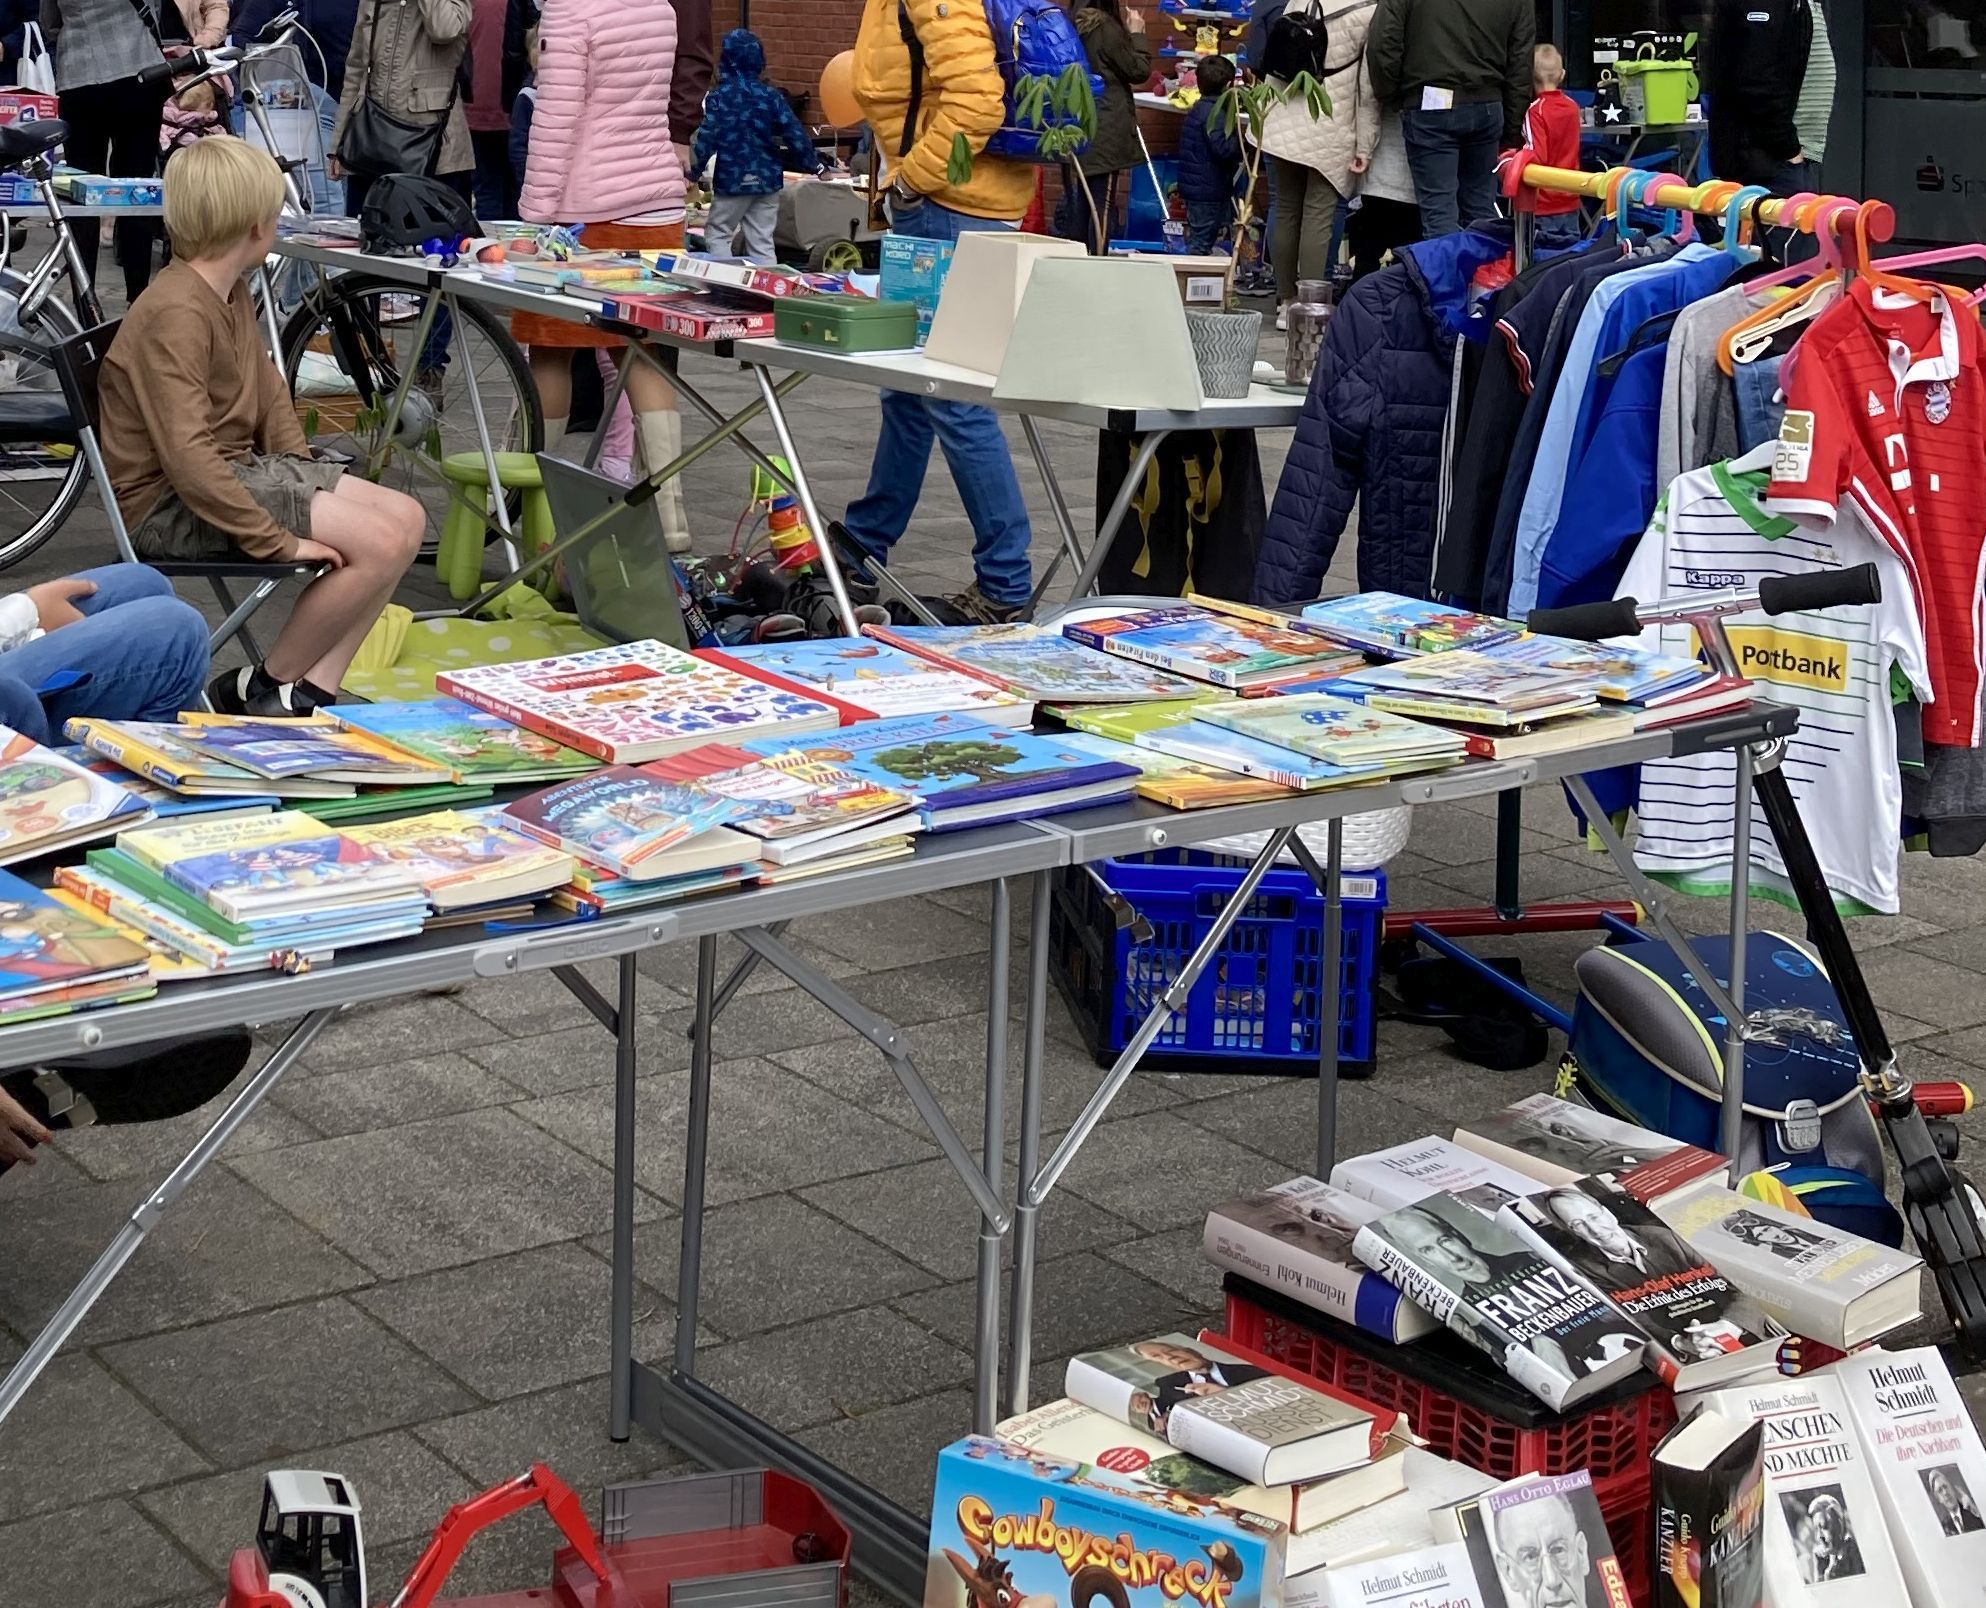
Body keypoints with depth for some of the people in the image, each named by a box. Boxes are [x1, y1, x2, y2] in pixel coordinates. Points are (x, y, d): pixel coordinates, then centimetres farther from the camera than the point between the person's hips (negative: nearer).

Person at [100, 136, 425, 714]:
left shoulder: (232, 295, 10)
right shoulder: (177, 313, -22)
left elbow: (271, 394, 19)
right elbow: (188, 456, -29)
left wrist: (305, 484, 4)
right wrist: (281, 541, -28)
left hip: (243, 466, 10)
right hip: (174, 503, -10)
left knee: (407, 518, -2)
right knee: (378, 543, -22)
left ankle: (312, 689, -5)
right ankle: (265, 691, -5)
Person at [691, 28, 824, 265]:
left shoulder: (718, 97, -9)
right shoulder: (771, 96, 0)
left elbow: (707, 140, -13)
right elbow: (795, 134, -3)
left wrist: (692, 172, -4)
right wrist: (812, 164, 9)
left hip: (732, 181, -3)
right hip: (768, 180, 4)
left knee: (717, 236, 10)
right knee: (762, 243, 8)